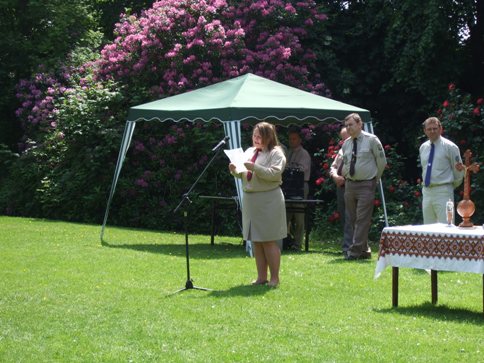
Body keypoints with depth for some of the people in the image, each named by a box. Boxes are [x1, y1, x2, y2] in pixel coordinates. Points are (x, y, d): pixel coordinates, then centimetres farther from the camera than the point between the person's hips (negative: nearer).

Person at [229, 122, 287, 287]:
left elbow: (274, 173, -18)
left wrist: (255, 168, -25)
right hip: (249, 198, 7)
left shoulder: (276, 153, -4)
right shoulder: (249, 152, 15)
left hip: (268, 200, -7)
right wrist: (235, 171, -4)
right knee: (256, 241, 9)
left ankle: (274, 278, 4)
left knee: (268, 241, -4)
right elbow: (244, 176, 17)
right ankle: (261, 277, 16)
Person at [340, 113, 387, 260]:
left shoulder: (371, 140, -6)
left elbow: (382, 161, 1)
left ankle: (355, 251, -11)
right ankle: (363, 250, 16)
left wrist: (375, 178, 6)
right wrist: (345, 176, 14)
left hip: (366, 185, -6)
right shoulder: (346, 144, 10)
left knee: (362, 219, -10)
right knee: (351, 220, 7)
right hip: (349, 184, 6)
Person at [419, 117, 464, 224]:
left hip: (443, 191, -6)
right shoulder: (423, 148, 14)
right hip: (427, 191, 6)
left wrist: (453, 186, 6)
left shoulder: (449, 147, -3)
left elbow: (459, 170, 3)